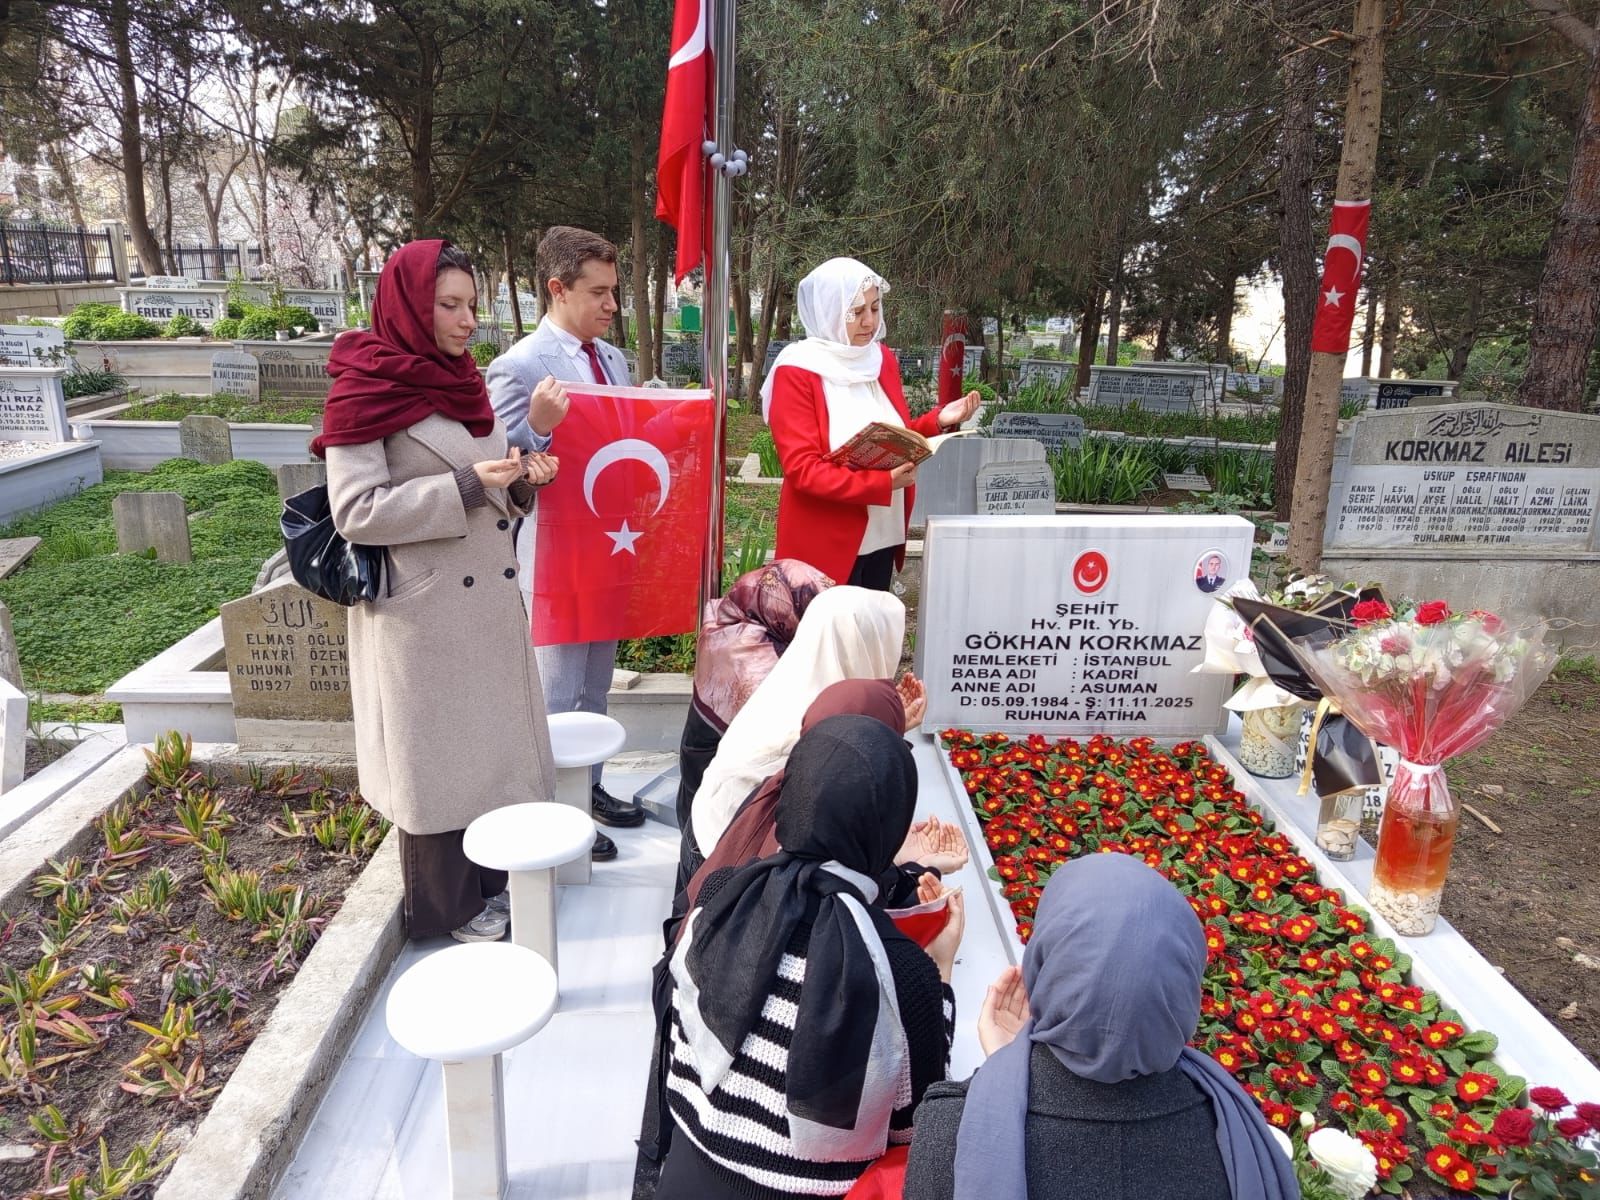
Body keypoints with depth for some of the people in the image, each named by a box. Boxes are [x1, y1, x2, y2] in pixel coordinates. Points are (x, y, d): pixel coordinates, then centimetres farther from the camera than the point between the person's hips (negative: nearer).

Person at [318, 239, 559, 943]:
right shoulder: (363, 392, -11)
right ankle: (448, 908, 23)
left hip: (488, 598, 7)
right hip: (423, 608, -7)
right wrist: (467, 485, -22)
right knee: (438, 755, 5)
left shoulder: (461, 382, 12)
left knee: (492, 742, 14)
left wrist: (523, 482, -3)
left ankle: (493, 879, 31)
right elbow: (355, 512, -18)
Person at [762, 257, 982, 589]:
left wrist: (938, 422, -4)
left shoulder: (881, 359, 7)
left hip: (883, 535, 6)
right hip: (825, 543, -6)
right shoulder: (796, 372, -12)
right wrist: (883, 483, -26)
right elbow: (802, 469, -19)